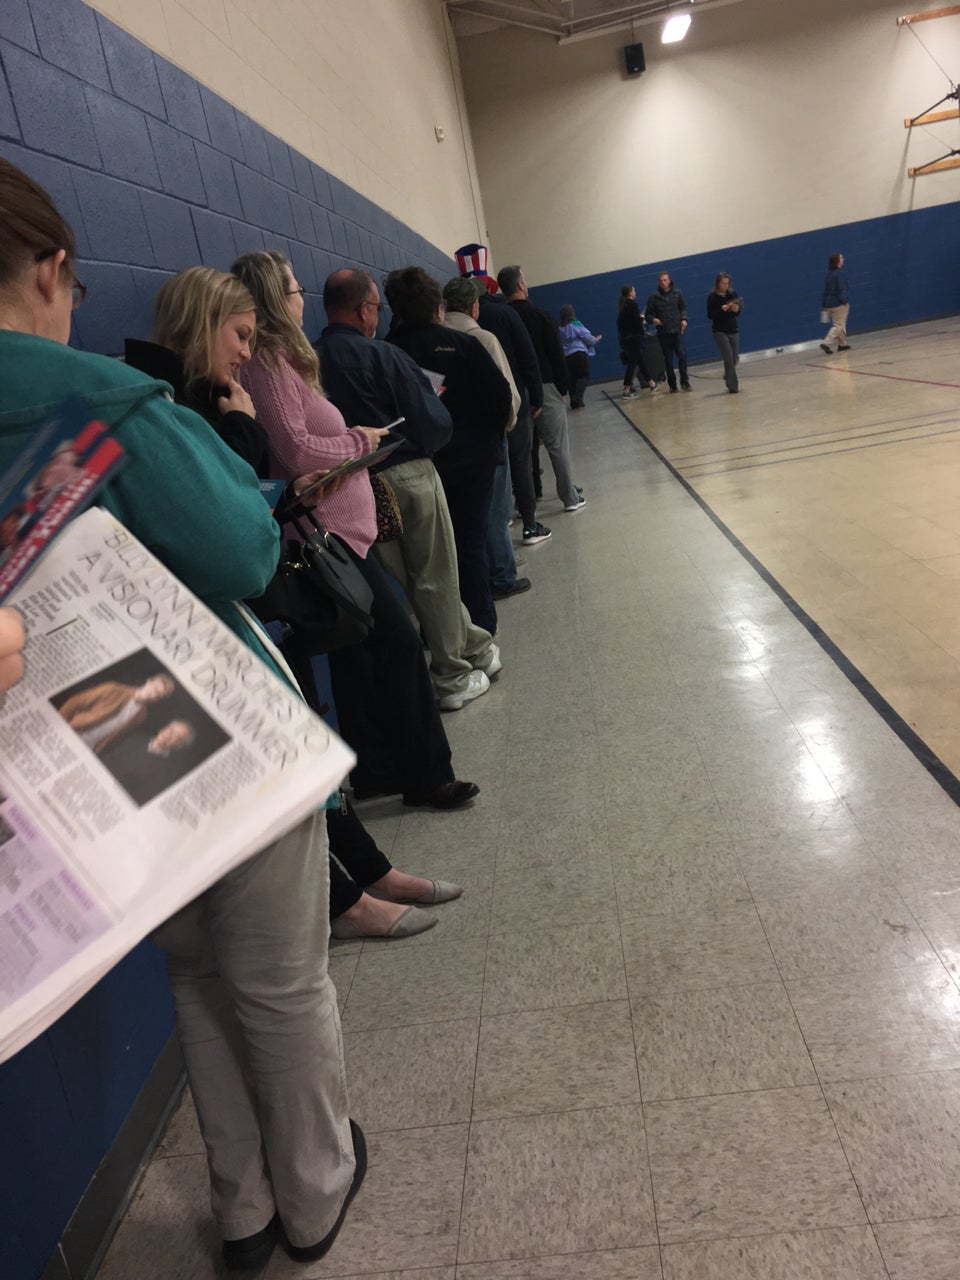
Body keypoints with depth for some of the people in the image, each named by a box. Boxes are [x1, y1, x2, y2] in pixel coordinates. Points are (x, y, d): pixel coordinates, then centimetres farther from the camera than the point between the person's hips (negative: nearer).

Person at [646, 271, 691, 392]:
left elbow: (683, 308, 15)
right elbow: (648, 314, 4)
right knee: (668, 360, 5)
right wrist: (653, 320, -17)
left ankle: (684, 382, 3)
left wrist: (684, 319, -3)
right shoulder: (654, 297, -1)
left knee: (682, 356, -10)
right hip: (663, 333, 0)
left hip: (677, 331, 0)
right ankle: (672, 384, 15)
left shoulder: (677, 293, 4)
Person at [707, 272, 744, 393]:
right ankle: (733, 387, -5)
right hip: (720, 332, -4)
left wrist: (736, 309, -16)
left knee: (735, 359, 9)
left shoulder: (733, 294, 3)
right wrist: (722, 309, -23)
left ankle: (728, 376, 38)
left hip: (733, 330, 4)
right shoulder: (712, 297, -7)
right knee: (729, 358, -11)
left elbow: (738, 313, 7)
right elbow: (710, 316, -9)